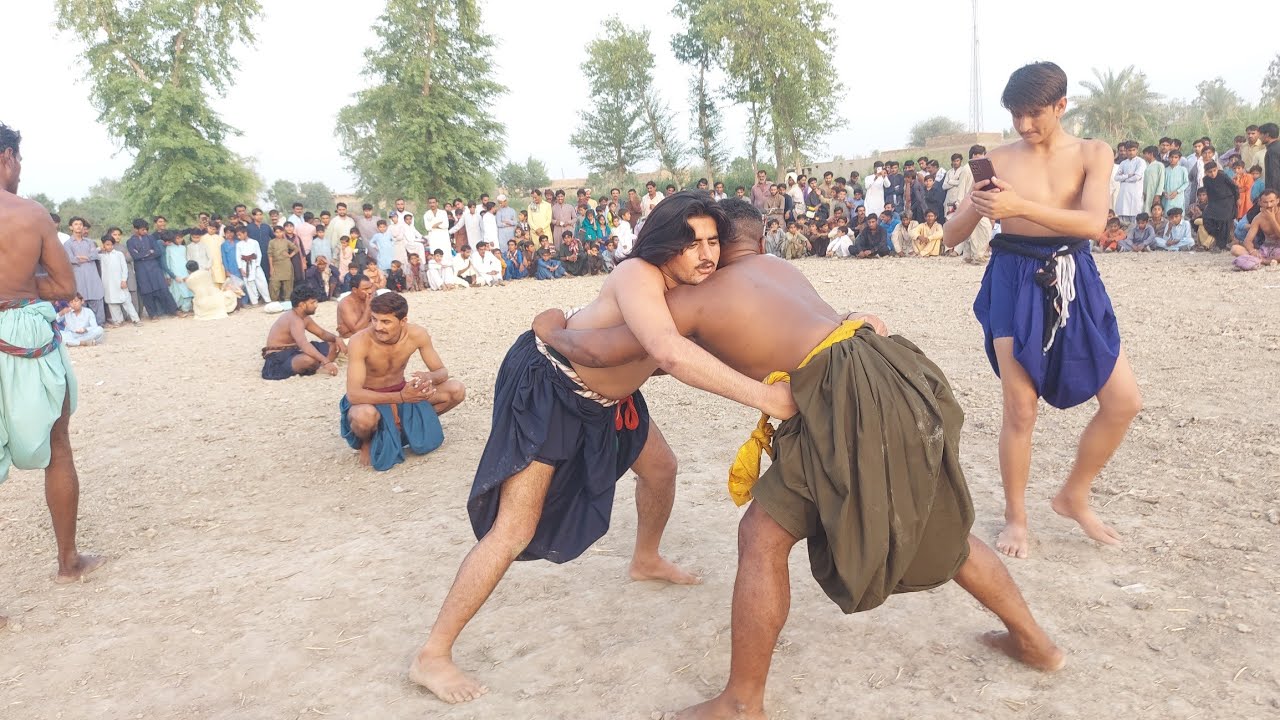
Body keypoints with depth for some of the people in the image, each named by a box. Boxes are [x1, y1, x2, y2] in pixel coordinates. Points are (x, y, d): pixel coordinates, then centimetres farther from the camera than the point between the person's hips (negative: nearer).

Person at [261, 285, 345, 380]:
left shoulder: (305, 318, 7)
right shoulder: (295, 320, -24)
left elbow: (322, 333, 15)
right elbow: (304, 344, -40)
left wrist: (336, 338, -8)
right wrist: (326, 361, -48)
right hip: (278, 359, -10)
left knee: (334, 345, 6)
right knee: (310, 359, -41)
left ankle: (320, 366, -17)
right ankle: (321, 366, -7)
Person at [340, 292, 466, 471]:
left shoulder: (417, 334, -17)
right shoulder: (360, 342, -28)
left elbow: (442, 371, -9)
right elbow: (353, 394, -33)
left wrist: (429, 377, -36)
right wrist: (400, 397, -45)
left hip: (403, 392, 4)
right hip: (370, 398, -4)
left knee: (456, 390, -15)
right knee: (365, 415, -41)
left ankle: (413, 422, 9)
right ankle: (366, 442, -2)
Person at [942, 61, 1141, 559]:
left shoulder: (1092, 154, 2)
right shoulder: (998, 162, 0)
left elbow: (1093, 222, -17)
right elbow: (951, 237, -1)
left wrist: (1021, 207, -29)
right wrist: (974, 207, -23)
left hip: (1074, 282, 2)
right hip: (1015, 283, -2)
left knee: (1124, 401, 0)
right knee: (1020, 409, -2)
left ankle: (1074, 496, 22)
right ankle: (1015, 516, 17)